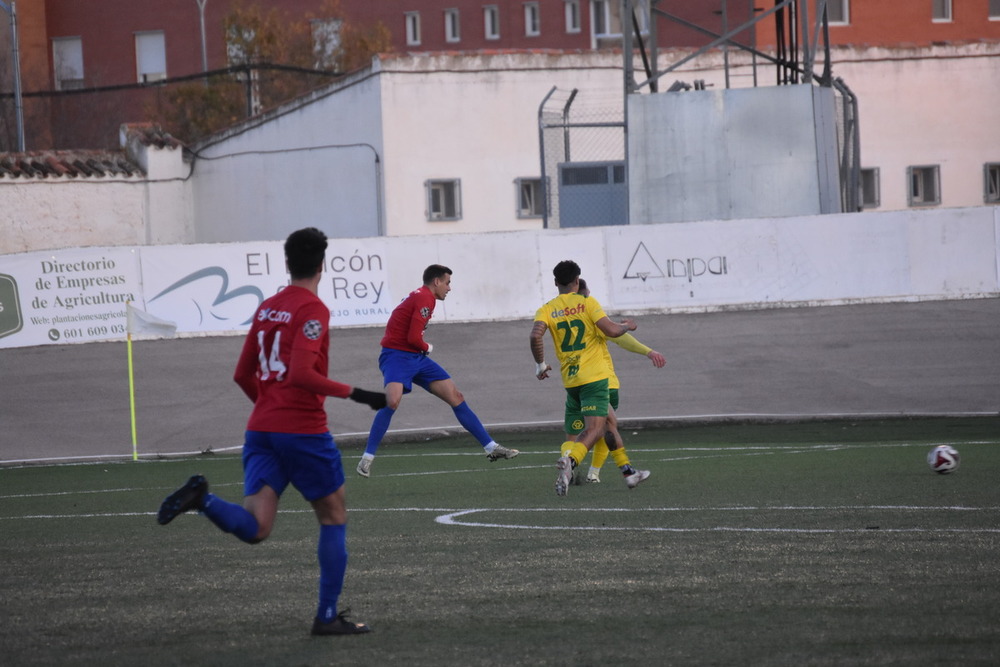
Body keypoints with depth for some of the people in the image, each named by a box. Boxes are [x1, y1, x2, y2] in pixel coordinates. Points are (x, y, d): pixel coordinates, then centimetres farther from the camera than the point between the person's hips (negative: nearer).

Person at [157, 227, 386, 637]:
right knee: (334, 517, 11)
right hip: (304, 430, -6)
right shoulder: (313, 311, -9)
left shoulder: (267, 309, 14)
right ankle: (327, 616, 10)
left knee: (254, 528, -3)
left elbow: (242, 375, 20)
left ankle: (202, 499, -29)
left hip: (261, 429, 6)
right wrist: (354, 394, -16)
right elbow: (301, 374, -20)